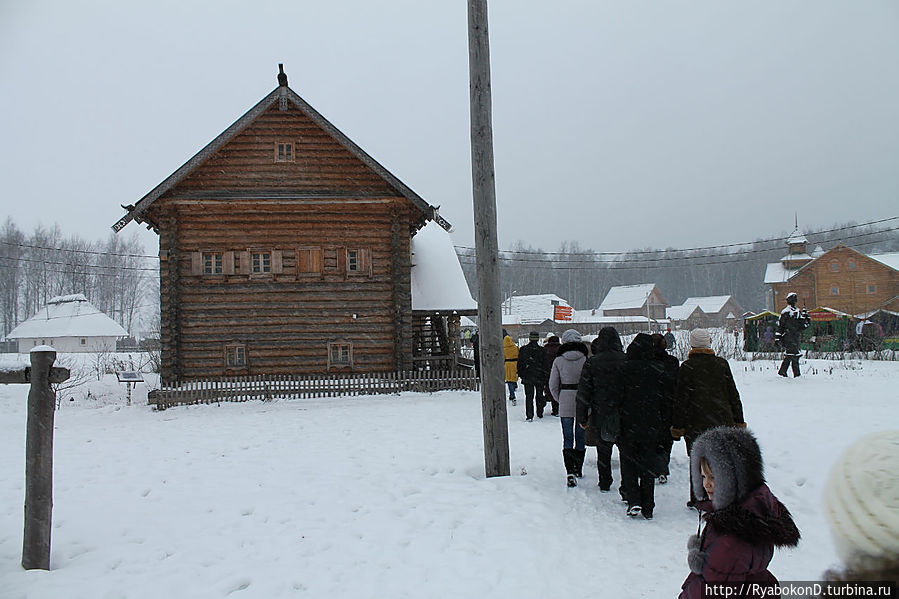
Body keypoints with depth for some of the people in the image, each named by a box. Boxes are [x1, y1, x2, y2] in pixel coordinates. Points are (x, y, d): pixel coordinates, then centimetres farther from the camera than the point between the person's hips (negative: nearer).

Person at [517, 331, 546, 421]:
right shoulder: (542, 350, -6)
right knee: (539, 395, 15)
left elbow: (520, 364, 0)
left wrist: (520, 375, 9)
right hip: (540, 377, 0)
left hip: (527, 377, 0)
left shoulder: (523, 350, -4)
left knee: (529, 396, 3)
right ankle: (540, 413, 23)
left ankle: (529, 416, -4)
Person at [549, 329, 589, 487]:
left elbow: (553, 385, -1)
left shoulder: (558, 361, -4)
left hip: (565, 404, 0)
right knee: (580, 436, 16)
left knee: (567, 438, 4)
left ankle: (570, 471, -12)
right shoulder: (586, 360, -7)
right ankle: (578, 468, 28)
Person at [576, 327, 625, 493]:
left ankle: (605, 484, 26)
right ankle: (627, 486, 1)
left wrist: (582, 418, 4)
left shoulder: (592, 362, -6)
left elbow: (584, 392, -4)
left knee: (603, 449, 16)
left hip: (601, 415, 1)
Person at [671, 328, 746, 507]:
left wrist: (677, 426, 0)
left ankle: (698, 499, 9)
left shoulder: (687, 367, -7)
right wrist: (738, 421, 16)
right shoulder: (722, 364, 3)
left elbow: (680, 399, -6)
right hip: (723, 421, 3)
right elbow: (733, 394, 9)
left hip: (696, 424, -3)